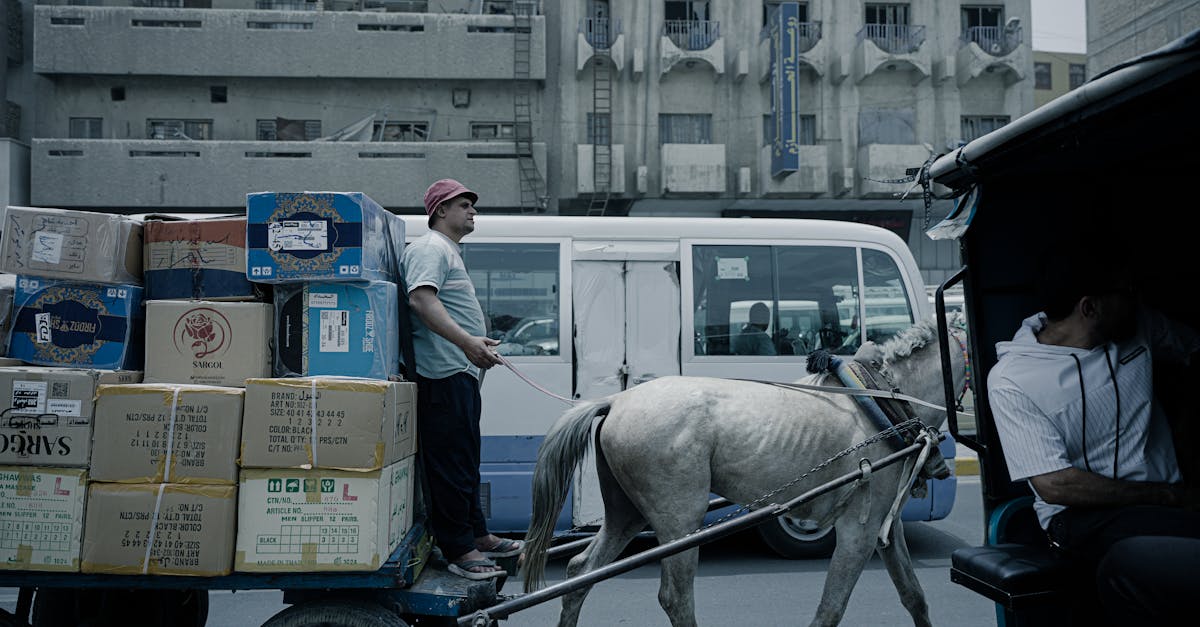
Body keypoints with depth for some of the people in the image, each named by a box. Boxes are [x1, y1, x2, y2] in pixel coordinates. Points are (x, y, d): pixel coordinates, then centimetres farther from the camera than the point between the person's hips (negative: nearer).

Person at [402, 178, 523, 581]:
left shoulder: (448, 252, 25)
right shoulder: (430, 248, -9)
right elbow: (421, 299, -25)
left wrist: (480, 345, 33)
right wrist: (466, 342, -34)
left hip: (462, 373, 11)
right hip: (444, 374, -11)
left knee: (466, 461, 17)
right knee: (451, 463, -8)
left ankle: (478, 536, 28)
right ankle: (459, 551, -3)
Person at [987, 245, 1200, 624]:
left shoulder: (1138, 326, 8)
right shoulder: (1011, 380, -9)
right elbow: (1054, 485, -13)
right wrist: (1169, 496, -11)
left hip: (1165, 504, 5)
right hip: (1081, 517, -5)